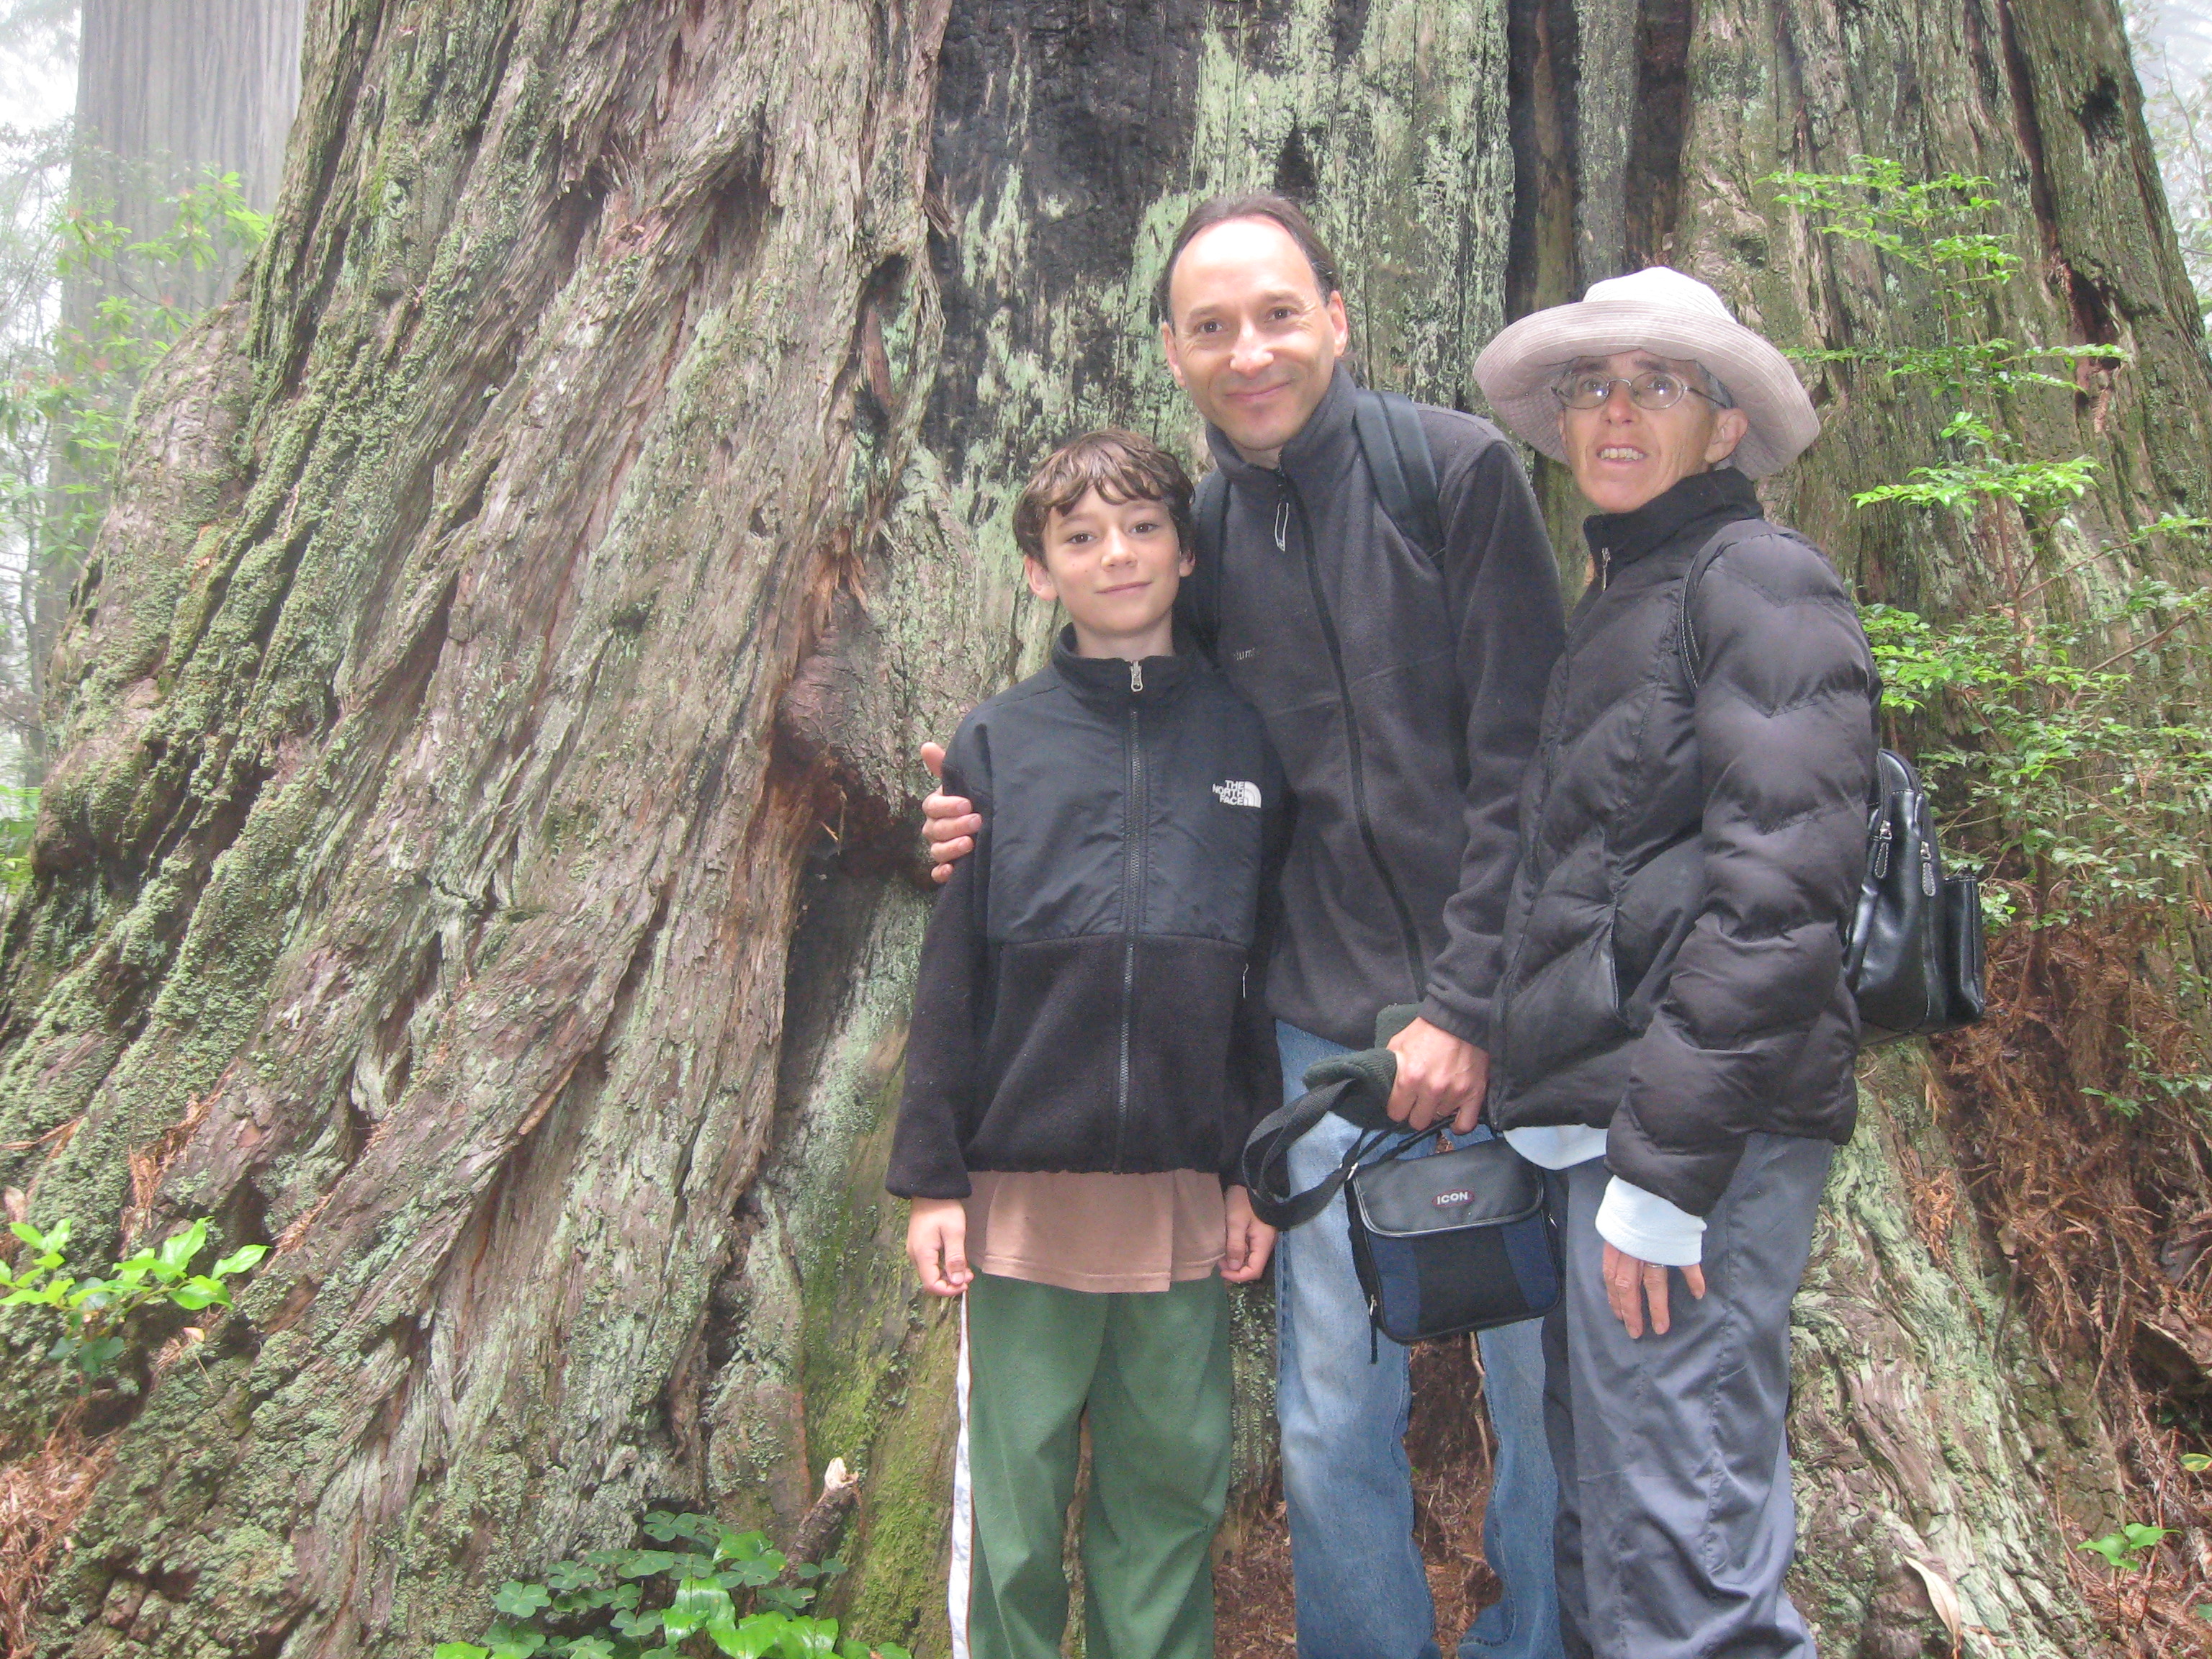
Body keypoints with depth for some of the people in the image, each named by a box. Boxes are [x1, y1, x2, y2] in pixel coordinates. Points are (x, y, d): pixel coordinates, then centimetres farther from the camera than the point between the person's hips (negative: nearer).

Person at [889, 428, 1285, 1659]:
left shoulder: (1247, 739, 5)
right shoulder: (998, 744, 2)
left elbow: (1276, 968, 6)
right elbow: (951, 974, 2)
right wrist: (931, 1176, -1)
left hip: (1185, 1190, 1)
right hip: (1025, 1182, -1)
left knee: (1173, 1482, 12)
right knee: (1014, 1496, 9)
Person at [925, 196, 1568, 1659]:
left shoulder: (1457, 469, -4)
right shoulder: (1201, 532, 8)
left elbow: (1523, 760, -8)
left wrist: (1467, 1005, -12)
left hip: (1498, 1027, -3)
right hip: (1324, 1034, 3)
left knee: (1551, 1386, 10)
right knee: (1331, 1430, 9)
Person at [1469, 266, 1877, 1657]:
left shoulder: (1760, 579, -5)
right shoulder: (1613, 603, 22)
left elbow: (1778, 893, -16)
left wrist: (1665, 1161, -19)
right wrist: (1548, 1110, 16)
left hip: (1698, 1123, -9)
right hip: (1586, 1122, 9)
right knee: (1599, 1539, 17)